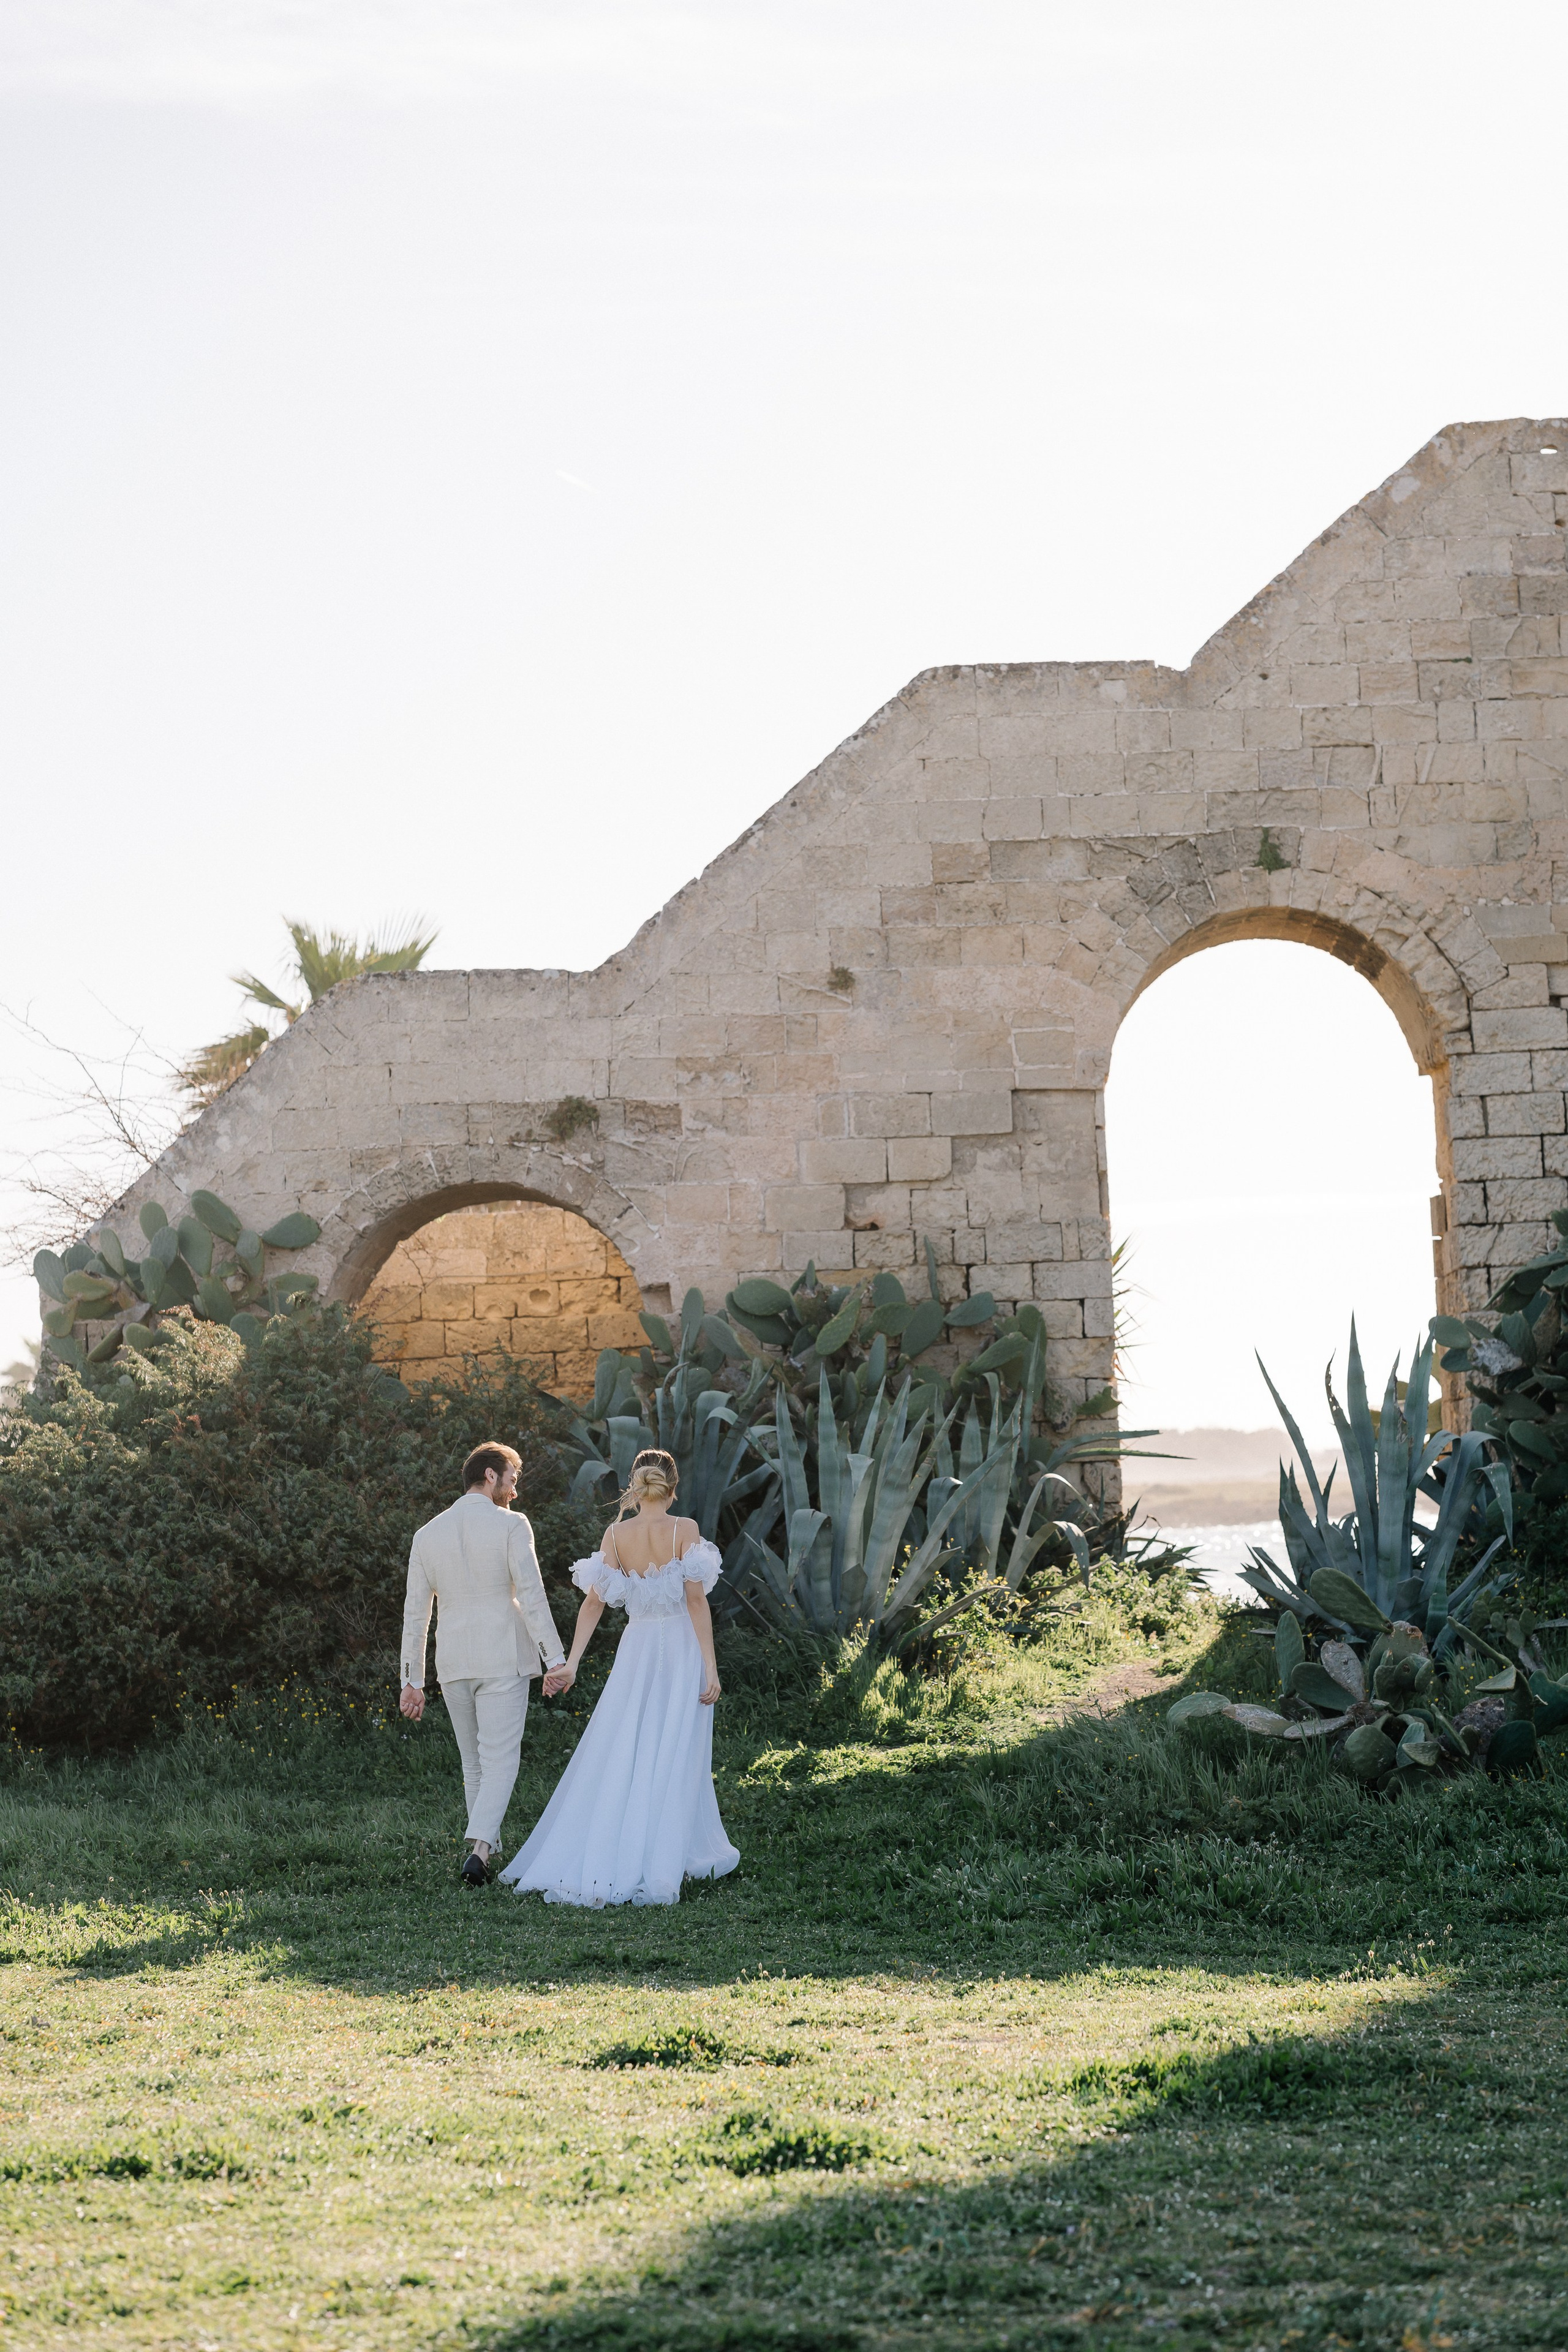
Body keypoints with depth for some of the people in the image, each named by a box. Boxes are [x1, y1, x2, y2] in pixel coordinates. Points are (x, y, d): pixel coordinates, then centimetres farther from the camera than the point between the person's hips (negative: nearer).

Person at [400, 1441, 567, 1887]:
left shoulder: (428, 1534, 8)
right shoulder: (511, 1526, -6)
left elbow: (415, 1612, 8)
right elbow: (532, 1596, -12)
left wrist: (412, 1681, 12)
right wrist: (555, 1659, -9)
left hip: (453, 1666, 4)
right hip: (503, 1660, -4)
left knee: (475, 1766, 16)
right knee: (500, 1762, -5)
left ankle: (488, 1852, 19)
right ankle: (479, 1848, -23)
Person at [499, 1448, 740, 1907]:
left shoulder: (616, 1535, 0)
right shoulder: (685, 1530, -8)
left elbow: (594, 1601, -5)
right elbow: (696, 1600, -13)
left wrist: (571, 1663, -5)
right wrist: (710, 1667, -11)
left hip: (637, 1649, 3)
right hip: (682, 1649, -3)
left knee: (614, 1761, 7)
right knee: (673, 1762, 3)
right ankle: (659, 1865, 4)